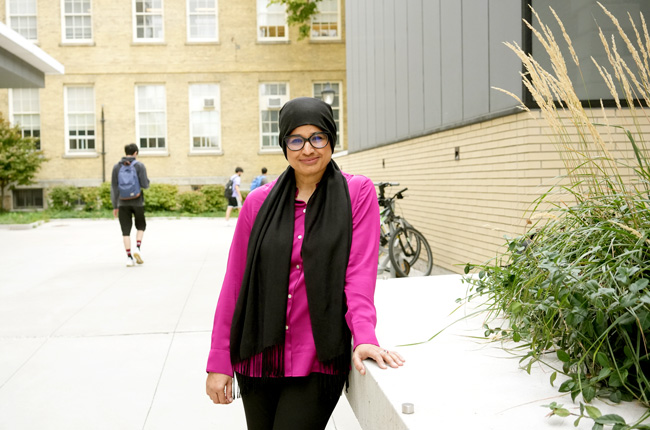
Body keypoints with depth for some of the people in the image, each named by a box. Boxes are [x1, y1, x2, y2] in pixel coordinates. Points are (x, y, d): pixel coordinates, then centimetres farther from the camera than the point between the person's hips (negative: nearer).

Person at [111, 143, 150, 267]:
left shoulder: (117, 167, 2)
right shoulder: (140, 166, -6)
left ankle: (129, 257, -1)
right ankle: (137, 249, -1)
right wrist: (146, 181, 12)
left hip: (123, 202, 2)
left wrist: (115, 206, 6)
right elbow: (145, 184, -13)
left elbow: (114, 187, 1)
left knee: (126, 231, 7)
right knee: (140, 226, 20)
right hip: (137, 201, -1)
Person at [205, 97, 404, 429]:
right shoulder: (260, 202, 3)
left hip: (317, 362, -2)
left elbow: (359, 273, -9)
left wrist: (364, 336, -24)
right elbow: (234, 282, 4)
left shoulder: (358, 193, -2)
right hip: (258, 360, 3)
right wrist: (218, 361, 2)